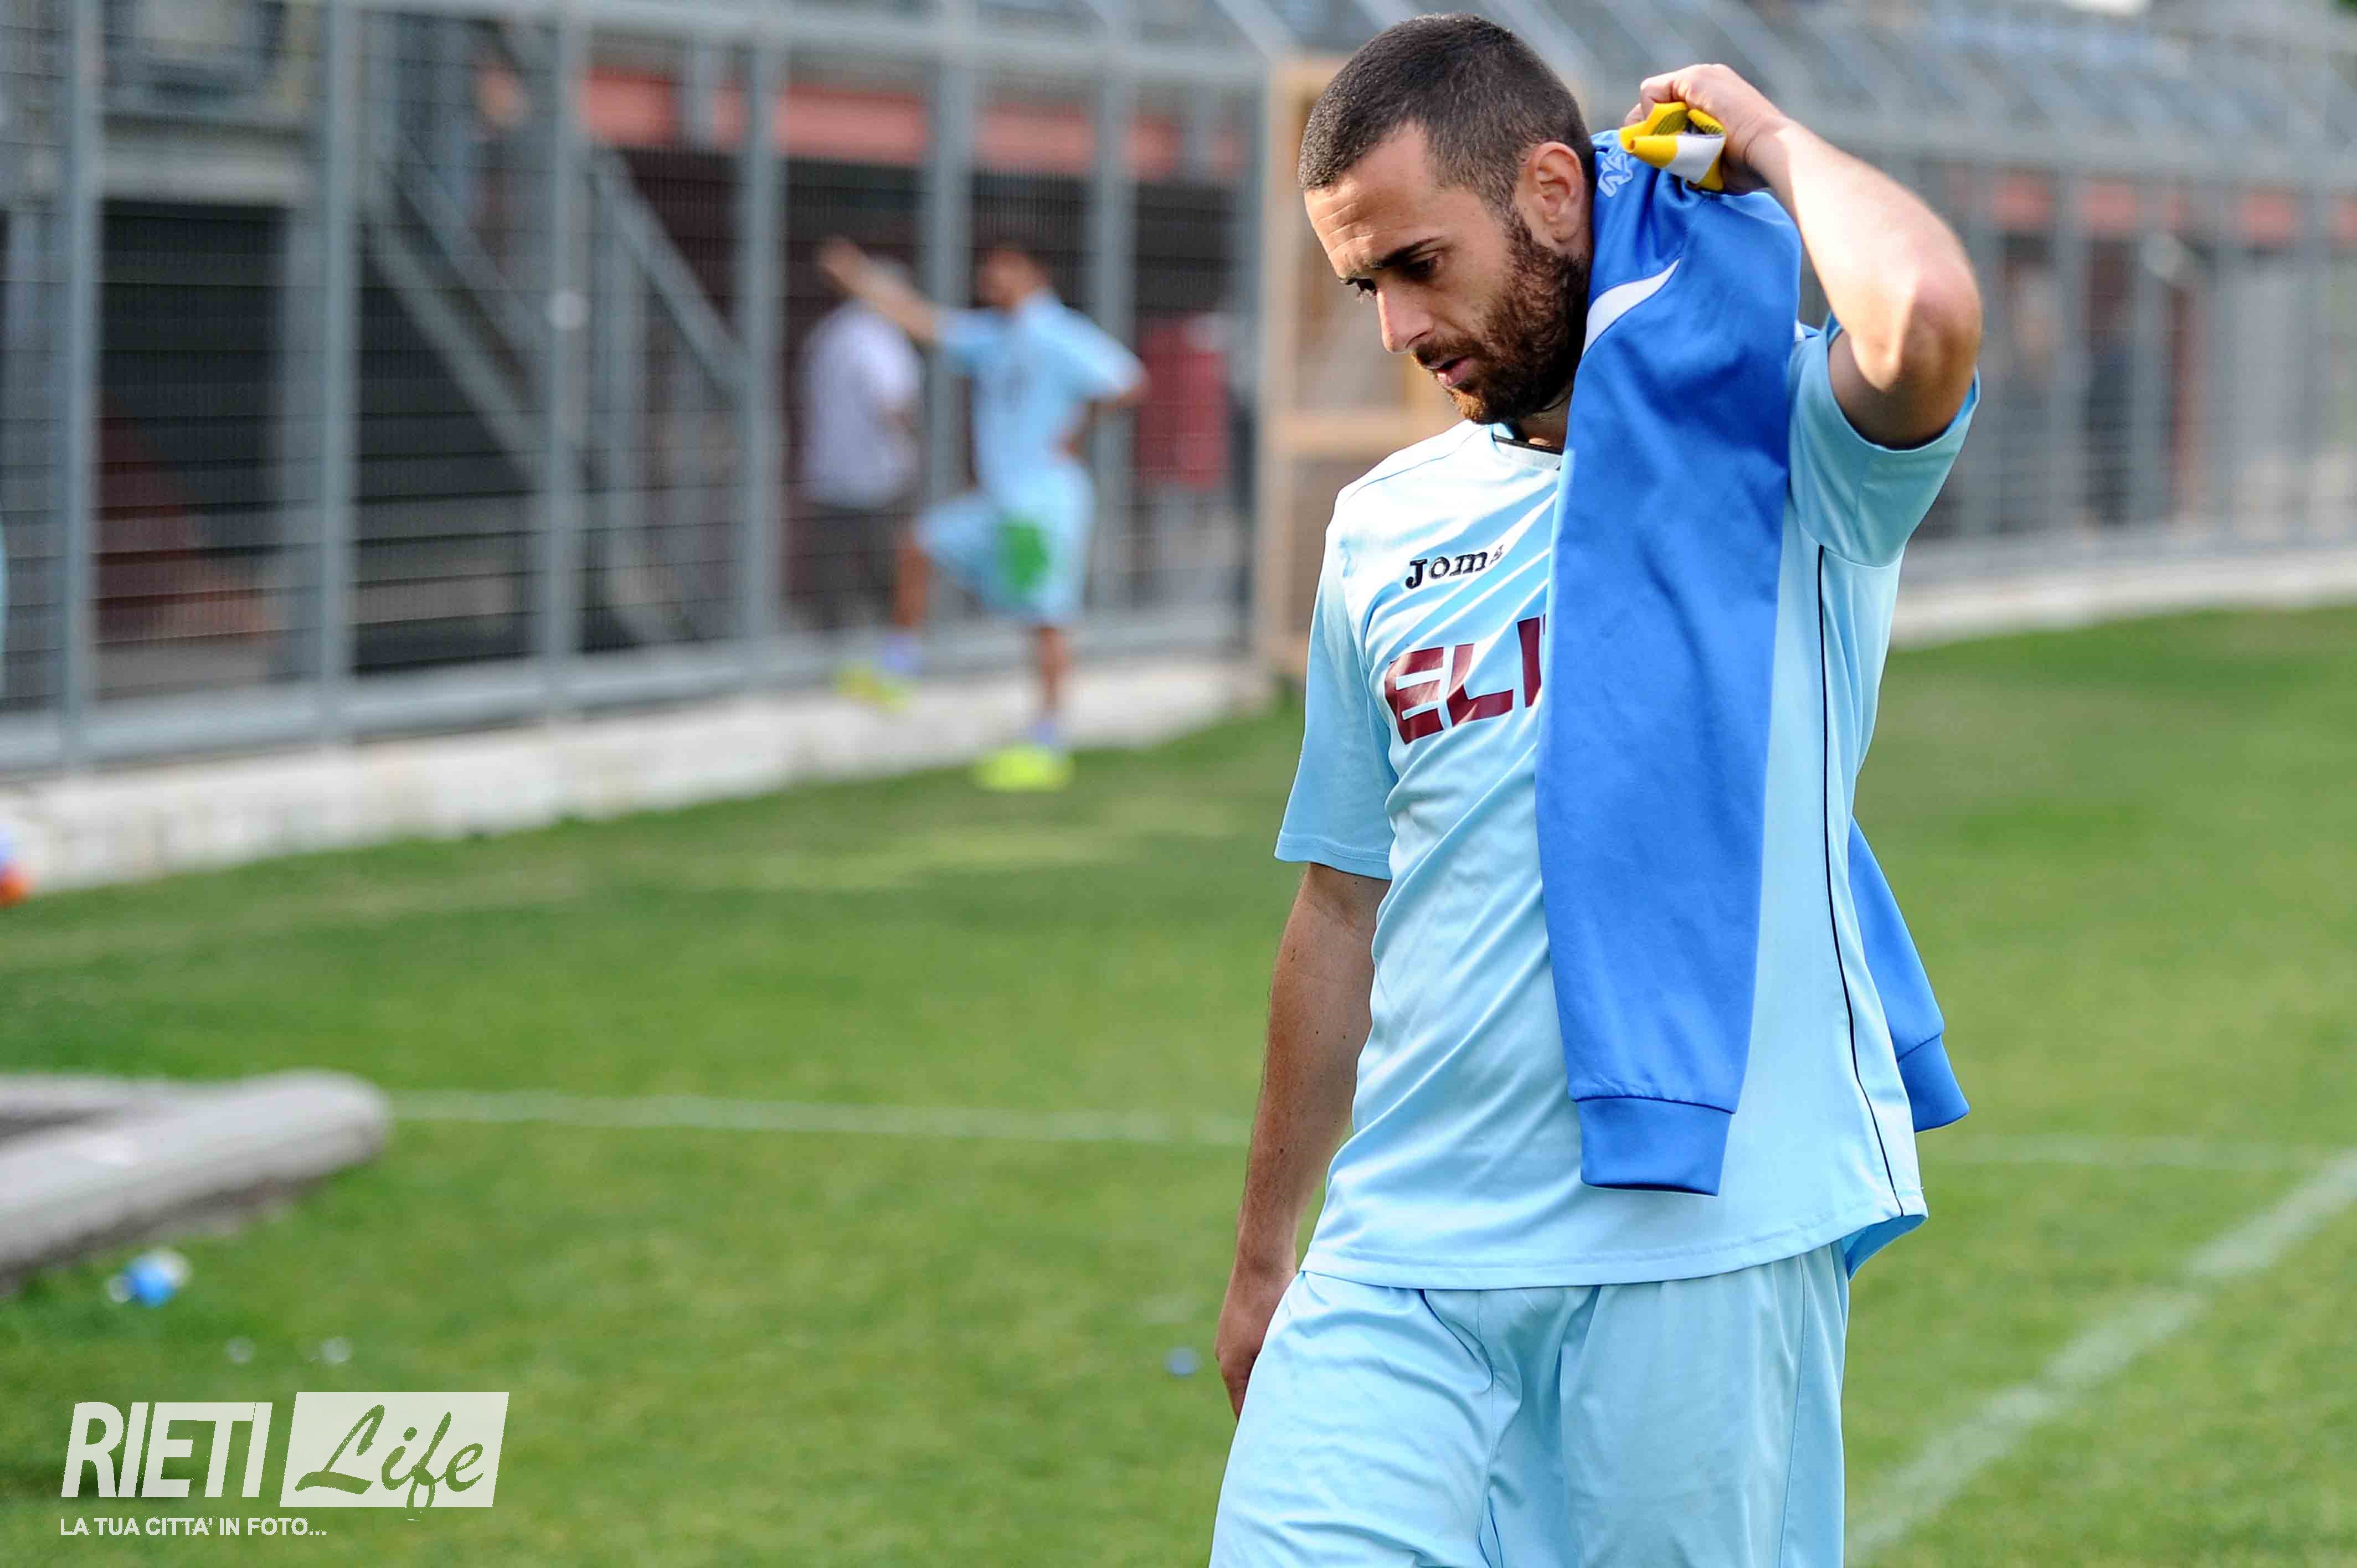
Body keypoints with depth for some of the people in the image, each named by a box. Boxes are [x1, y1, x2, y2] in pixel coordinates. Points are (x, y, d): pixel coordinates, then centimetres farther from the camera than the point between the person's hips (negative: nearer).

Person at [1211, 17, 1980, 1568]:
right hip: (1402, 1254, 4)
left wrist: (1770, 140, -6)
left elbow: (1926, 322, -26)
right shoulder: (1384, 530, 15)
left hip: (1706, 1257, -4)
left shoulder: (1788, 443, -1)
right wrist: (1261, 1259, 23)